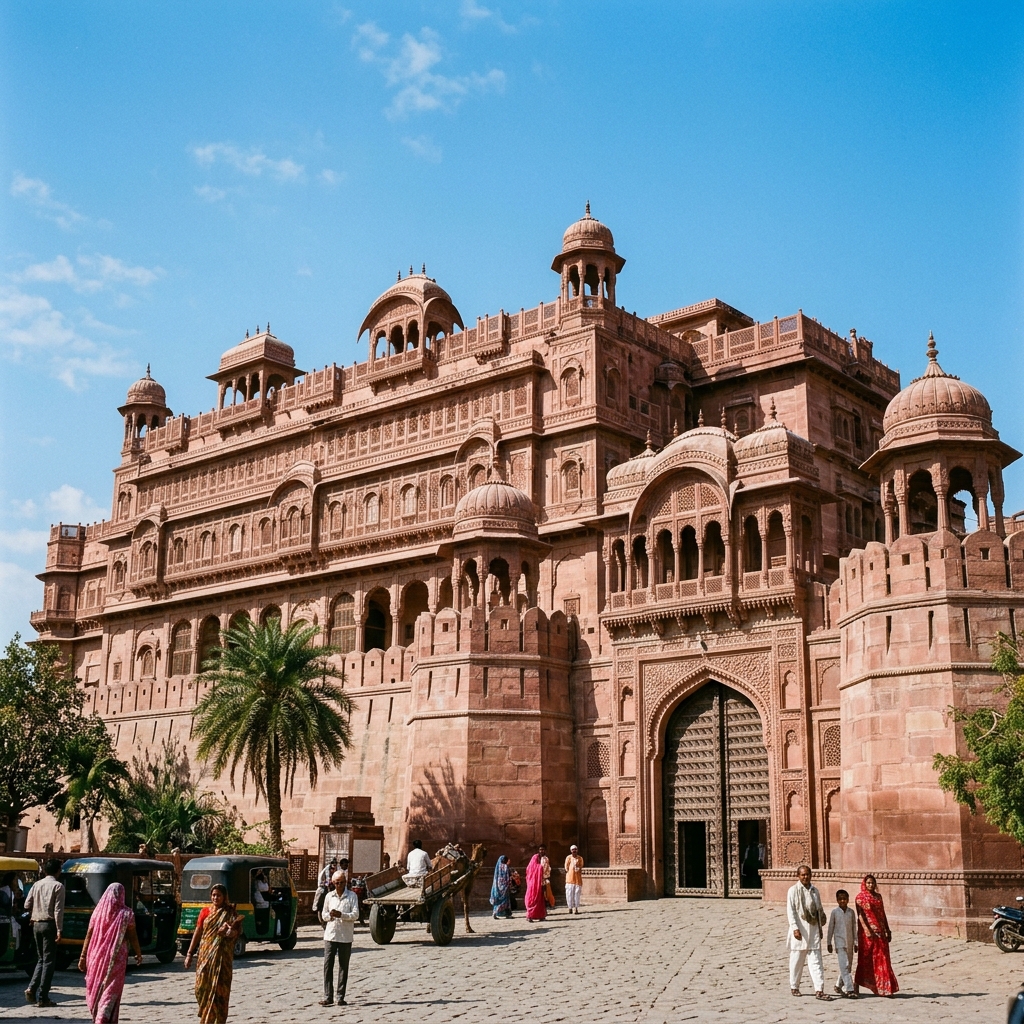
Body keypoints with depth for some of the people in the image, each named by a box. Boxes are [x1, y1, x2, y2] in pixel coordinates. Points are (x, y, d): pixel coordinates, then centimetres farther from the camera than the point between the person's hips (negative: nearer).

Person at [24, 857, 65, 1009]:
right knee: (49, 961, 0)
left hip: (36, 924, 6)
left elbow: (27, 904, 6)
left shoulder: (37, 884, 9)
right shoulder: (58, 886, -7)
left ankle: (32, 988, 1)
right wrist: (59, 930, -13)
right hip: (49, 924, -6)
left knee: (41, 959, 18)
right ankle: (43, 998, -1)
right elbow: (58, 910, -13)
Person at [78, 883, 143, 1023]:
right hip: (117, 958, -3)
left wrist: (83, 956, 7)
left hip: (97, 956, 3)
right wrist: (138, 953, 11)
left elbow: (88, 936, 1)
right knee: (111, 991, -1)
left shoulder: (98, 912, 1)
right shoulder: (126, 913, -5)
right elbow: (132, 937, -2)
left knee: (96, 989, 19)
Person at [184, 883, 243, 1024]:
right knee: (202, 987, 0)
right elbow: (197, 933, 8)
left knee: (219, 989, -4)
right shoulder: (205, 911, 6)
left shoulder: (230, 912, 2)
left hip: (222, 956, -2)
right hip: (205, 955, 2)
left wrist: (230, 931, -26)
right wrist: (189, 954, 5)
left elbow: (238, 932, -3)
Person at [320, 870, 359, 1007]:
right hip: (330, 935, 2)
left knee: (343, 967, 4)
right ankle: (328, 996, -1)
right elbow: (323, 915, 13)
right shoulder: (329, 896, 9)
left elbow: (355, 915, -6)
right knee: (328, 965, -4)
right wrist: (329, 915, -10)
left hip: (345, 937, -2)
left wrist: (341, 915, -21)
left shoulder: (352, 896, 1)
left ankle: (340, 997, 11)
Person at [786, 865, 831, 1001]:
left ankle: (819, 990, -5)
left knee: (816, 961, -2)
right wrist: (795, 928, -16)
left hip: (813, 930, 4)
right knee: (797, 960, 5)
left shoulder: (815, 891, 11)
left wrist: (820, 928, 15)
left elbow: (819, 911, 17)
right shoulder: (793, 890, -3)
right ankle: (794, 987, 20)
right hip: (800, 931, -4)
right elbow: (790, 911, -8)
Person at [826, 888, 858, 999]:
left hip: (849, 943, 4)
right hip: (839, 942, -4)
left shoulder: (851, 912, 5)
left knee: (848, 966, 10)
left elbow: (854, 928, 10)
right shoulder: (834, 912, -3)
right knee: (844, 966, -12)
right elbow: (831, 928, 1)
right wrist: (829, 943, 0)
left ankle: (839, 985, 28)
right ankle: (849, 990, -16)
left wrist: (855, 942, 9)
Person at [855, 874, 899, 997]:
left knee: (882, 959, 2)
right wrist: (867, 930, -23)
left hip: (880, 931, 5)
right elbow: (860, 915, -12)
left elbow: (883, 915, 16)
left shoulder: (878, 896, 13)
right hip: (868, 931, -5)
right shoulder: (860, 897, -3)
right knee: (865, 959, 0)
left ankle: (884, 988, 4)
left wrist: (887, 930, 11)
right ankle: (856, 986, 10)